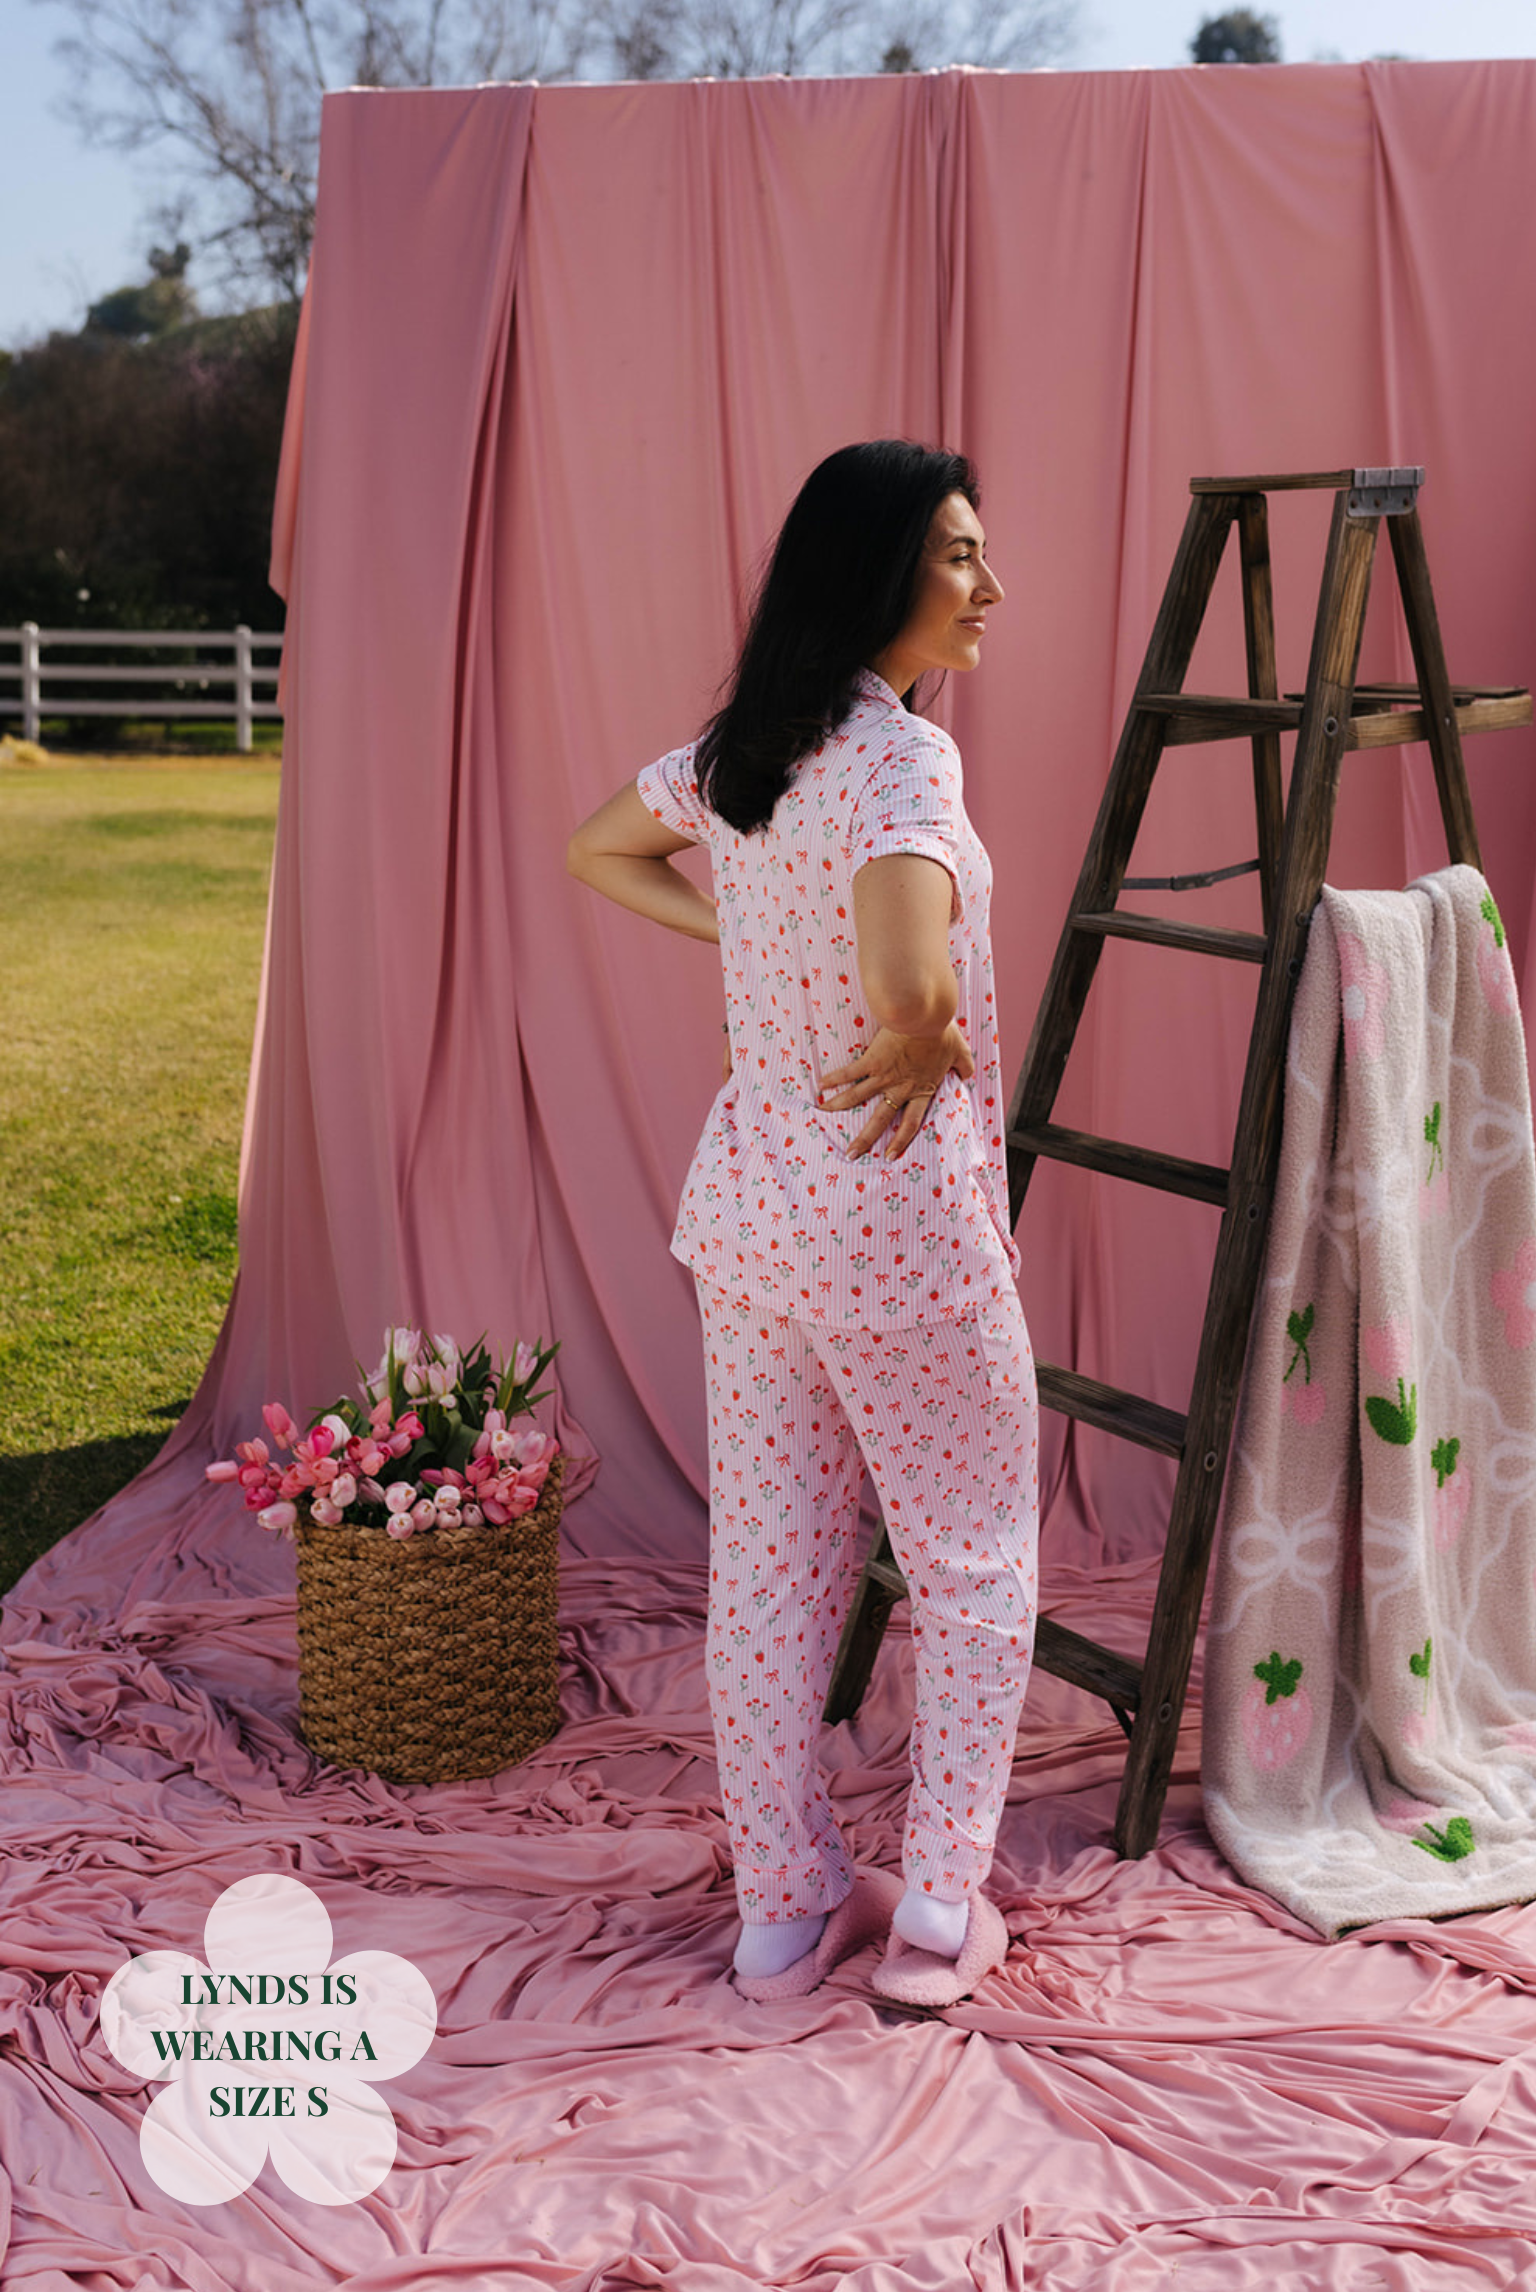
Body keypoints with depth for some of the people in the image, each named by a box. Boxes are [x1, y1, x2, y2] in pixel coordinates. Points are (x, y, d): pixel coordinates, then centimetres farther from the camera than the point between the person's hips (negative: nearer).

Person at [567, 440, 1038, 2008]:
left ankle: (786, 1906, 24)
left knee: (765, 1565, 13)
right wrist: (925, 1045, -13)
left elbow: (596, 851, 23)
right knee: (974, 1560, 11)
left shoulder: (734, 754, 5)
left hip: (743, 1202, 7)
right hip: (898, 1224, -7)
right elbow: (908, 985, -35)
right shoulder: (904, 757, -19)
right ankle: (938, 1911, 14)